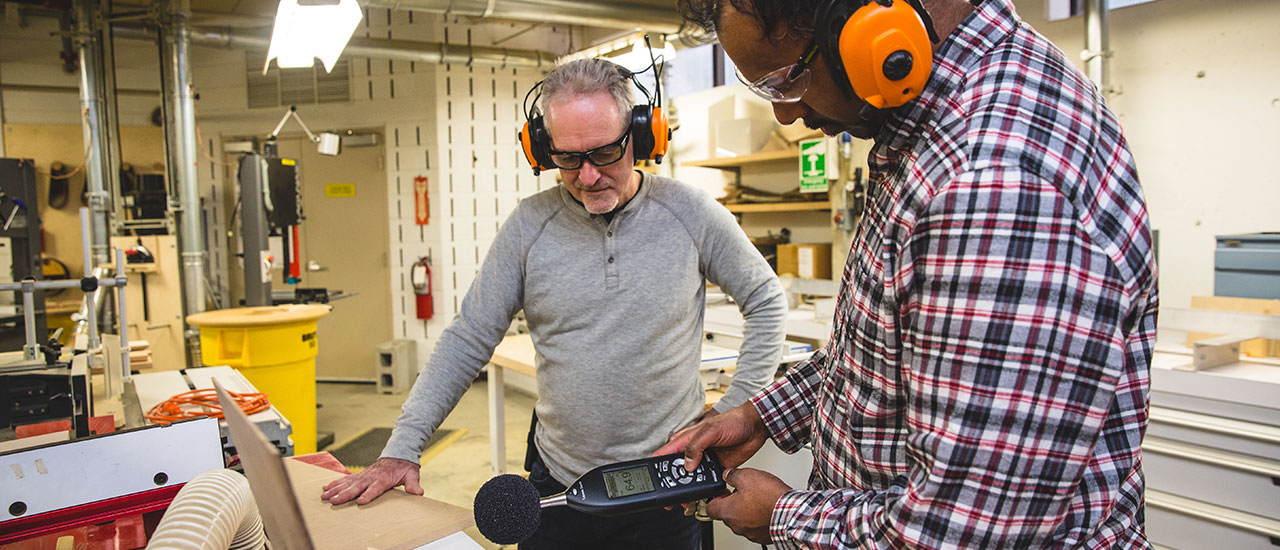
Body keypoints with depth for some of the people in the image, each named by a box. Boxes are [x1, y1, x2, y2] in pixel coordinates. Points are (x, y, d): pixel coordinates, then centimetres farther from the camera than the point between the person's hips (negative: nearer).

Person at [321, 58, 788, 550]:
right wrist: (402, 450, -9)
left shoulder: (690, 213, -8)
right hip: (557, 486, 1)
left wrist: (736, 411, -2)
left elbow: (766, 301, 4)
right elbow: (468, 340, -3)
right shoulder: (530, 225, -6)